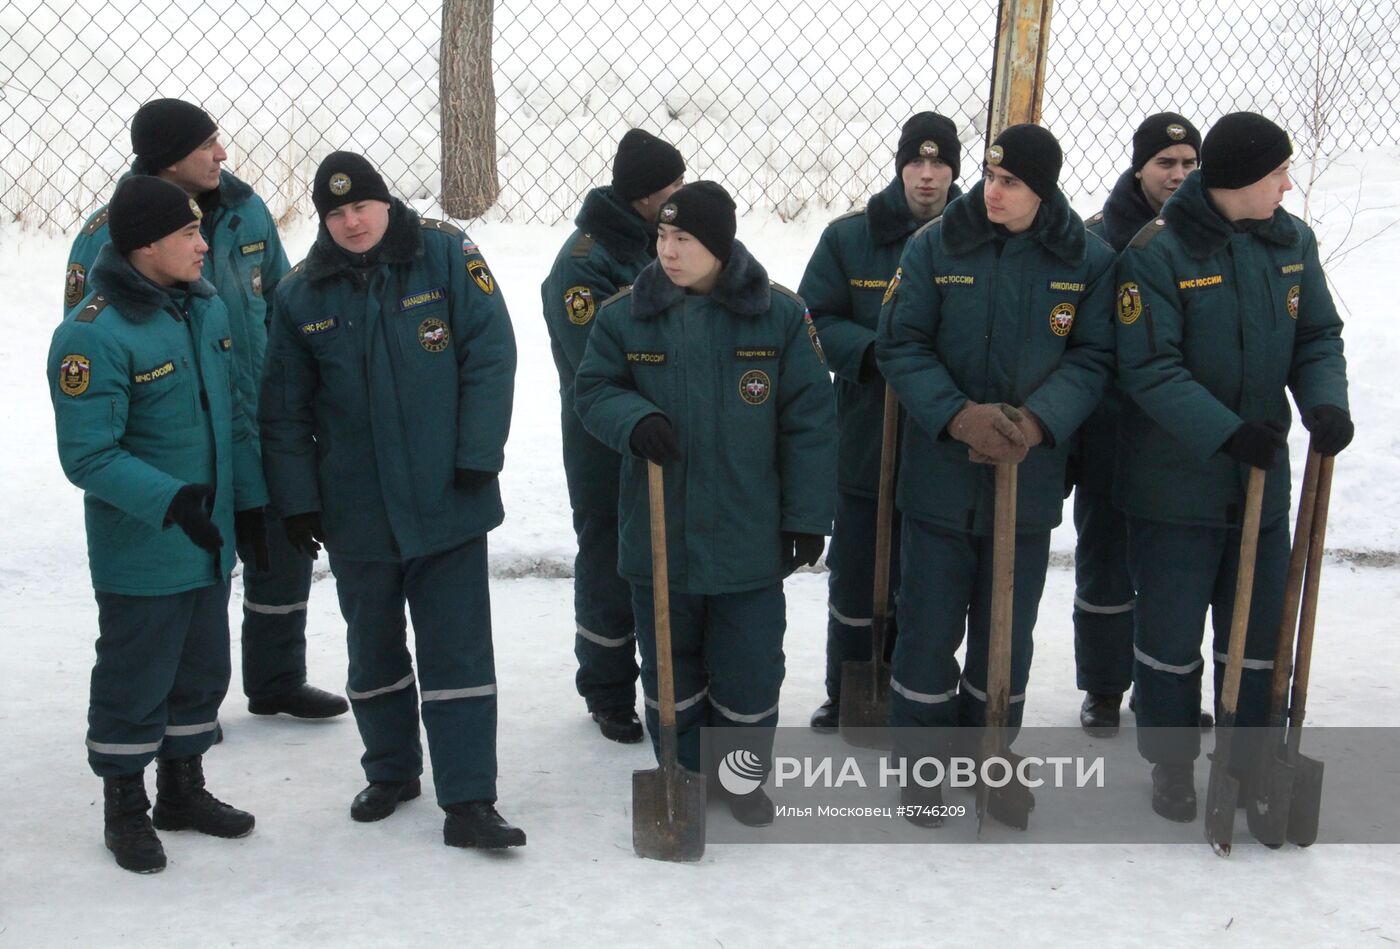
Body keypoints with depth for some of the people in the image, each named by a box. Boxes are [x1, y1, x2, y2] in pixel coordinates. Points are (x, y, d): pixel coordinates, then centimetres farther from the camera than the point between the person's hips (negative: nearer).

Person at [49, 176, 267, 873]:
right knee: (136, 681, 5)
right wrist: (168, 500, -30)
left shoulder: (205, 306, 5)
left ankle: (182, 788, 36)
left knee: (202, 672, 18)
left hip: (210, 541, 8)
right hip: (140, 552, -7)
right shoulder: (94, 335, -20)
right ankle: (124, 807, 25)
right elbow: (88, 455, -21)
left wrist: (247, 500, 14)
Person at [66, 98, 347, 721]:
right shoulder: (111, 233, -14)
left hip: (258, 430, 5)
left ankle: (277, 681, 33)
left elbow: (280, 303, 14)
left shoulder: (244, 211, 2)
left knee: (283, 552, 13)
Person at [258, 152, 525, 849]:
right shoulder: (301, 294, 1)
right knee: (373, 651, 17)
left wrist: (477, 457, -11)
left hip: (447, 502, -3)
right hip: (356, 511, 3)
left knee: (459, 655, -1)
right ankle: (391, 772, 35)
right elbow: (284, 410, 5)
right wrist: (297, 500, 1)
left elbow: (490, 356, -6)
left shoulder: (447, 256, -5)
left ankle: (468, 801, 5)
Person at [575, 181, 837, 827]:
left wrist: (808, 516, -4)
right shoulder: (625, 314, -3)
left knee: (750, 667, 9)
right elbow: (593, 389, 4)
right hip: (657, 534, 1)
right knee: (669, 663, 15)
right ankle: (682, 769, 34)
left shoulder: (781, 315, -6)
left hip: (748, 536, -1)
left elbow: (809, 420, -4)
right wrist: (633, 421, -20)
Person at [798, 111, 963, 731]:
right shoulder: (849, 237, 0)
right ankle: (847, 696, 27)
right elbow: (815, 320, -2)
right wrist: (871, 352, -19)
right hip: (865, 441, 0)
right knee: (855, 576, 10)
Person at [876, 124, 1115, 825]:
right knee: (929, 627, 6)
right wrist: (959, 416, -21)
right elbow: (900, 346, -7)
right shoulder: (936, 246, -6)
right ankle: (921, 760, 24)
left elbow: (1093, 358, -4)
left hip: (1029, 481, 1)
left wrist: (1039, 421, -21)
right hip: (940, 475, -1)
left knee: (1007, 631, 14)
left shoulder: (1089, 260, -3)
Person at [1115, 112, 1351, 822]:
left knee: (1257, 631, 14)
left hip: (1261, 476, 5)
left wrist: (1325, 402, -14)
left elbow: (1317, 336, 7)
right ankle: (1172, 764, 26)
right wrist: (1225, 432, -29)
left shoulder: (1291, 242, 2)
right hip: (1174, 482, -5)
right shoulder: (1157, 252, -16)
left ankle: (1251, 762, 30)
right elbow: (1149, 369, -20)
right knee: (1170, 633, 8)